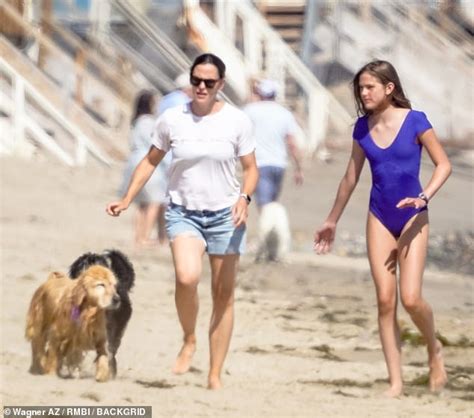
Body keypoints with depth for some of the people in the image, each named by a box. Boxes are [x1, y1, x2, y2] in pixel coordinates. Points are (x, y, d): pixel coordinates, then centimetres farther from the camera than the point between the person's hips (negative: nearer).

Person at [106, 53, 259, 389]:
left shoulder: (237, 121, -3)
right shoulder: (171, 120, -2)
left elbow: (251, 169, 3)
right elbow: (151, 161, 10)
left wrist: (244, 198, -17)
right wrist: (127, 200, 2)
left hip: (225, 214, 1)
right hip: (183, 212, -1)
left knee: (224, 294, 4)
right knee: (187, 277, -27)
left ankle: (215, 376, 12)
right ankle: (189, 340, -1)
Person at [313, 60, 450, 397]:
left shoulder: (414, 121, -10)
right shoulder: (363, 128, 3)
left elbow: (443, 165, -6)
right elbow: (351, 177, 14)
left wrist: (424, 197, -22)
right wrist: (332, 221, 20)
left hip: (412, 217, -4)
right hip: (380, 218, 4)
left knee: (411, 298, -14)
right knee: (385, 300, -2)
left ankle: (434, 350, 17)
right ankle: (396, 382, 0)